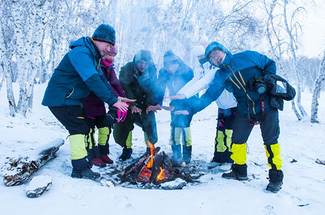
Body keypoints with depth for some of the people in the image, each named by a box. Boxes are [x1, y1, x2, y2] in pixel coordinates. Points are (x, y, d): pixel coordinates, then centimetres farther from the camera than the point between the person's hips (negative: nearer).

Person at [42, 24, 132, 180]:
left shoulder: (94, 56, 12)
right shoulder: (81, 53, -22)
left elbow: (102, 79, 11)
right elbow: (93, 81, -31)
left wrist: (115, 97, 1)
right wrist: (112, 101, -30)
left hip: (70, 99, 10)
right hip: (60, 99, -10)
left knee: (82, 127, 13)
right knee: (79, 128, -13)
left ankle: (81, 160, 26)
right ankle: (80, 169, -8)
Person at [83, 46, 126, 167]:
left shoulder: (109, 67, 5)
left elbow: (115, 83, -4)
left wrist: (123, 97, -19)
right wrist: (116, 98, -40)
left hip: (99, 102, 8)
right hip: (87, 102, -8)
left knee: (105, 127, 8)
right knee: (89, 129, -3)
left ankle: (103, 153, 22)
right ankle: (93, 156, 9)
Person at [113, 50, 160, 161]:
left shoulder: (152, 71, -7)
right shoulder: (127, 69, -16)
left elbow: (152, 89, -8)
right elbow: (124, 88, -21)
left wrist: (151, 104, -23)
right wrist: (132, 105, -31)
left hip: (145, 104, 2)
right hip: (129, 103, -1)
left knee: (150, 124, -1)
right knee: (124, 126, -2)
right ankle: (127, 148, 19)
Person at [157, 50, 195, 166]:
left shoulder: (187, 71, -22)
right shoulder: (163, 72, -9)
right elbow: (160, 89, 1)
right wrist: (158, 103, -9)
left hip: (187, 102, -4)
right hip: (175, 103, 5)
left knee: (184, 123, -15)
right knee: (175, 125, 1)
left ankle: (187, 155, -3)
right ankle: (176, 155, 12)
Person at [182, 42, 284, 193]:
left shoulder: (248, 57, -3)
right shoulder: (220, 76, 5)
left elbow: (270, 64, 7)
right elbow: (209, 96, -3)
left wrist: (266, 81, -9)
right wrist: (190, 109, -14)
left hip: (267, 105, -4)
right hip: (245, 111, 4)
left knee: (270, 141, -5)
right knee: (237, 140, 5)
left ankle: (276, 177, 10)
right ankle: (239, 171, 27)